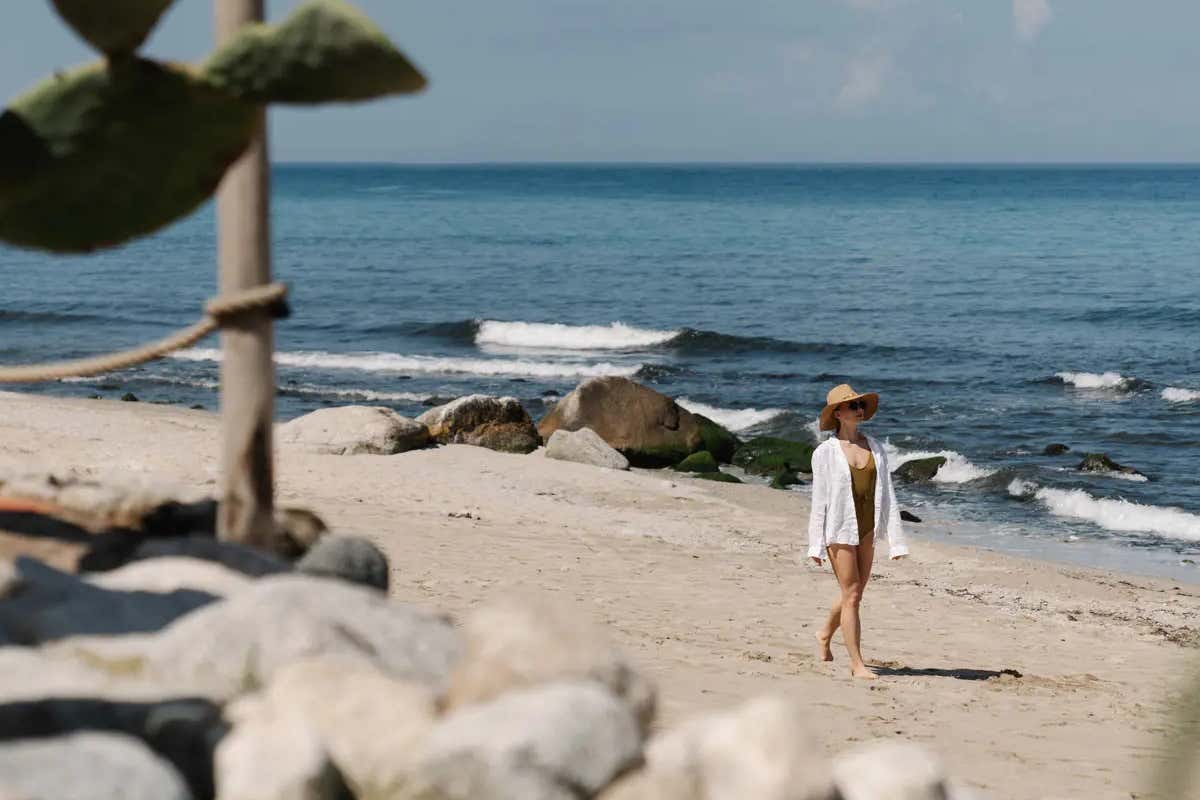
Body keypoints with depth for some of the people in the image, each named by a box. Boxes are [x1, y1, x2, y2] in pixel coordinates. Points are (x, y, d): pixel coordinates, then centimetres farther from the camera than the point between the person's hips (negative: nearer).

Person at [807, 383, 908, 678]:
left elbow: (886, 493, 5)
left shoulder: (874, 448, 6)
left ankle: (825, 634, 41)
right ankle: (857, 664, -1)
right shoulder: (825, 452, -6)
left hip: (867, 529, 5)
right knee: (851, 595, -5)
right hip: (839, 528, -5)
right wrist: (816, 545, -6)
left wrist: (895, 538, 1)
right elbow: (819, 499, -4)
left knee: (854, 594, 14)